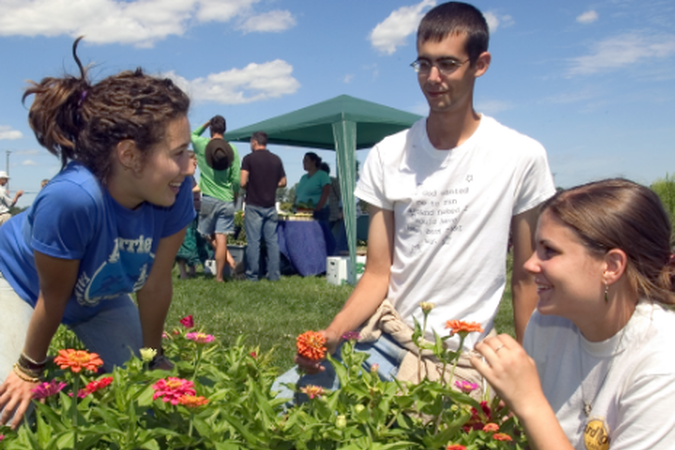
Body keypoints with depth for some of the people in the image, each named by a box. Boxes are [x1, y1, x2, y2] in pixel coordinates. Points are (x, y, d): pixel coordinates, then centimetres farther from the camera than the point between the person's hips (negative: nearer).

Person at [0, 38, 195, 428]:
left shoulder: (175, 194, -31)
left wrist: (153, 358, -4)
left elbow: (157, 283, -17)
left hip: (100, 293, 4)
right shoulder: (72, 198, -44)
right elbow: (54, 297, -28)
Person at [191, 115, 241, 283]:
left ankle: (227, 257, 0)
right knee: (222, 238, 0)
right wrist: (235, 195, 14)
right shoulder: (232, 149, -2)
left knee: (211, 235, 17)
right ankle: (219, 276, 2)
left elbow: (192, 135, 21)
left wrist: (207, 123, 21)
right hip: (227, 200, 1)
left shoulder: (202, 145, -4)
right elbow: (236, 178, -2)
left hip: (209, 198, -1)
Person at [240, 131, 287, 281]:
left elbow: (242, 182, -12)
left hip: (254, 205, -4)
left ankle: (252, 275, 4)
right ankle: (274, 274, 9)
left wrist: (250, 187, 8)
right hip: (271, 205, 4)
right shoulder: (276, 159, 7)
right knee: (272, 241, 7)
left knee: (253, 241, 0)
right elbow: (283, 182, 11)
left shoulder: (249, 158, -6)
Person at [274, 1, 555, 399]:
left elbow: (526, 281, 1)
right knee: (282, 396, -12)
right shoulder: (387, 156, 1)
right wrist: (332, 334, -16)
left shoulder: (522, 158, -7)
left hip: (457, 362, -2)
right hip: (384, 337, 3)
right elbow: (378, 274, 1)